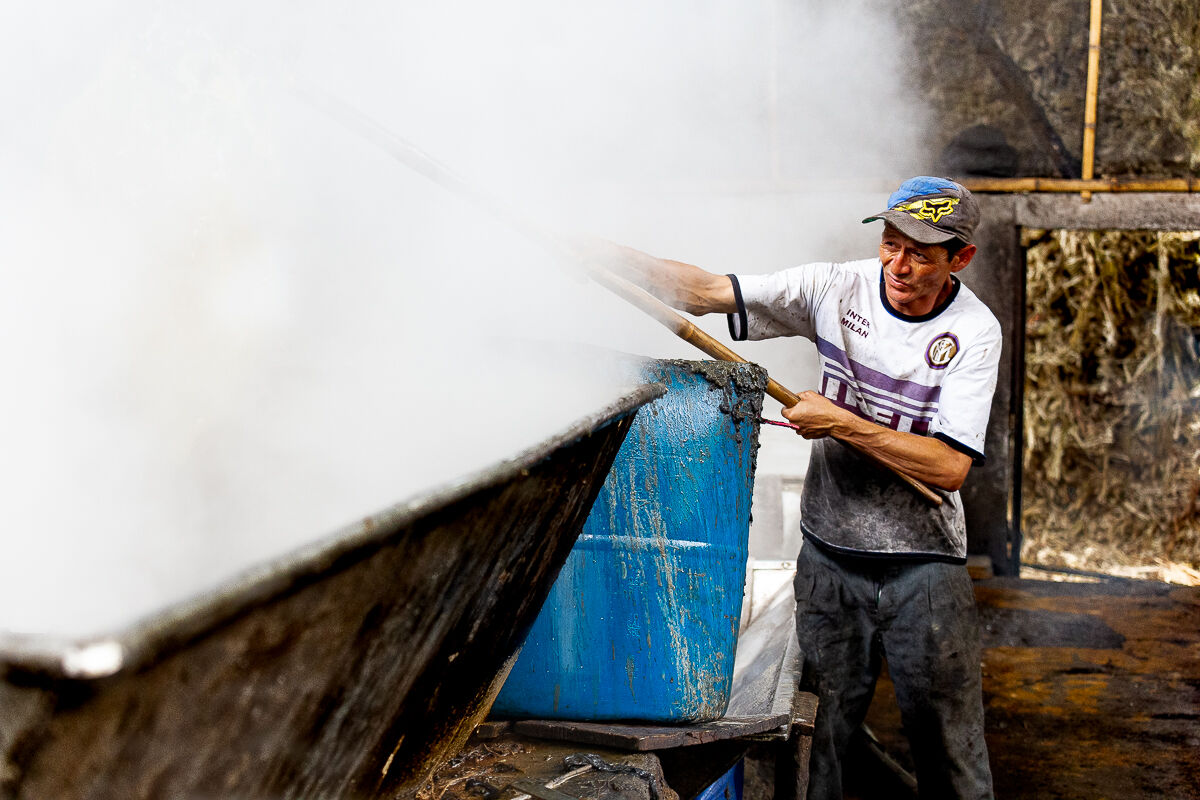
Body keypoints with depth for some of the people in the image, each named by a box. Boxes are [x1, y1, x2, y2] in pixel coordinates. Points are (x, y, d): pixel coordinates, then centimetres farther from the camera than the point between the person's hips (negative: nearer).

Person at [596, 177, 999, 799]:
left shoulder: (973, 332, -11)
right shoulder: (837, 287, -5)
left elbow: (950, 468, -18)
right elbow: (707, 291, -7)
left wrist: (841, 423, -20)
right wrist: (602, 253, -17)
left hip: (923, 560, -2)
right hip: (828, 549, 2)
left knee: (945, 728, 4)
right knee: (821, 723, 7)